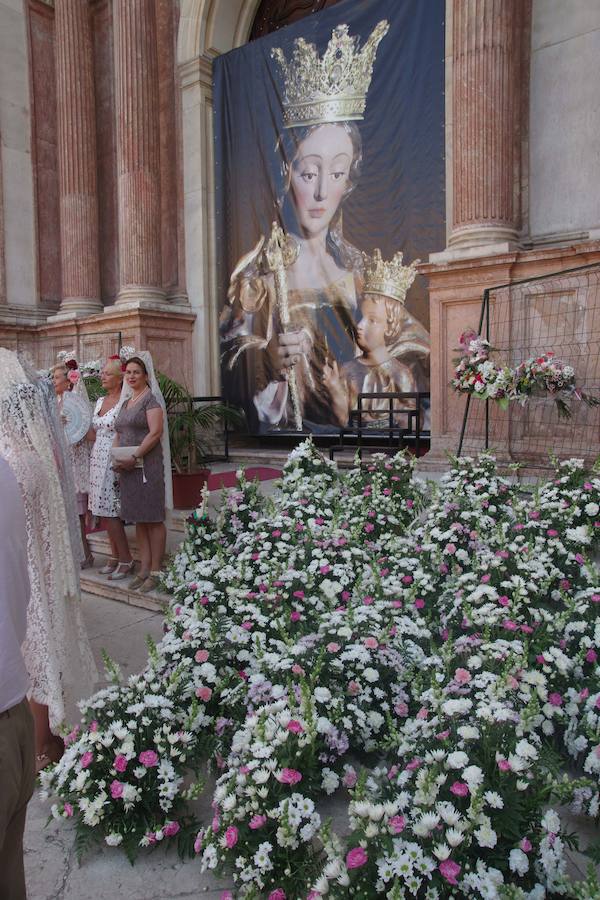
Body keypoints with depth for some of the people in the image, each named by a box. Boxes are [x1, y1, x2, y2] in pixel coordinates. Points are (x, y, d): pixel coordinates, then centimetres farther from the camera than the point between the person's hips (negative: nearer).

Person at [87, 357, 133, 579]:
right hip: (98, 460, 8)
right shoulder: (100, 401, 15)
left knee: (110, 513, -7)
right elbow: (93, 435, 17)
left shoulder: (125, 402, -9)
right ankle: (115, 555, 19)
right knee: (103, 512, 9)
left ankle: (125, 560, 4)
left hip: (114, 462, -7)